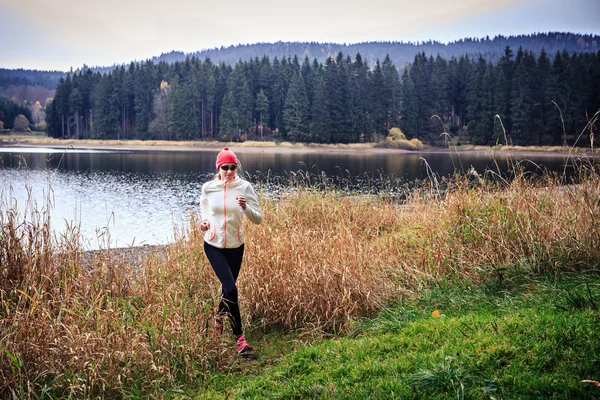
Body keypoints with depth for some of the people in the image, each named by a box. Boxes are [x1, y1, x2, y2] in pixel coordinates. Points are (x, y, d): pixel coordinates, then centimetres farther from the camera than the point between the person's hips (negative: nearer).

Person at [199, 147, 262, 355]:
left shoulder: (245, 187, -9)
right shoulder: (208, 187, -7)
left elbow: (258, 218, -9)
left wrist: (245, 207, -28)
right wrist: (204, 221, -6)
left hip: (235, 246, 2)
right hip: (213, 245, -2)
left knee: (227, 287, 17)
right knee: (231, 289, -14)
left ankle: (219, 317, 49)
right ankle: (239, 337, -3)